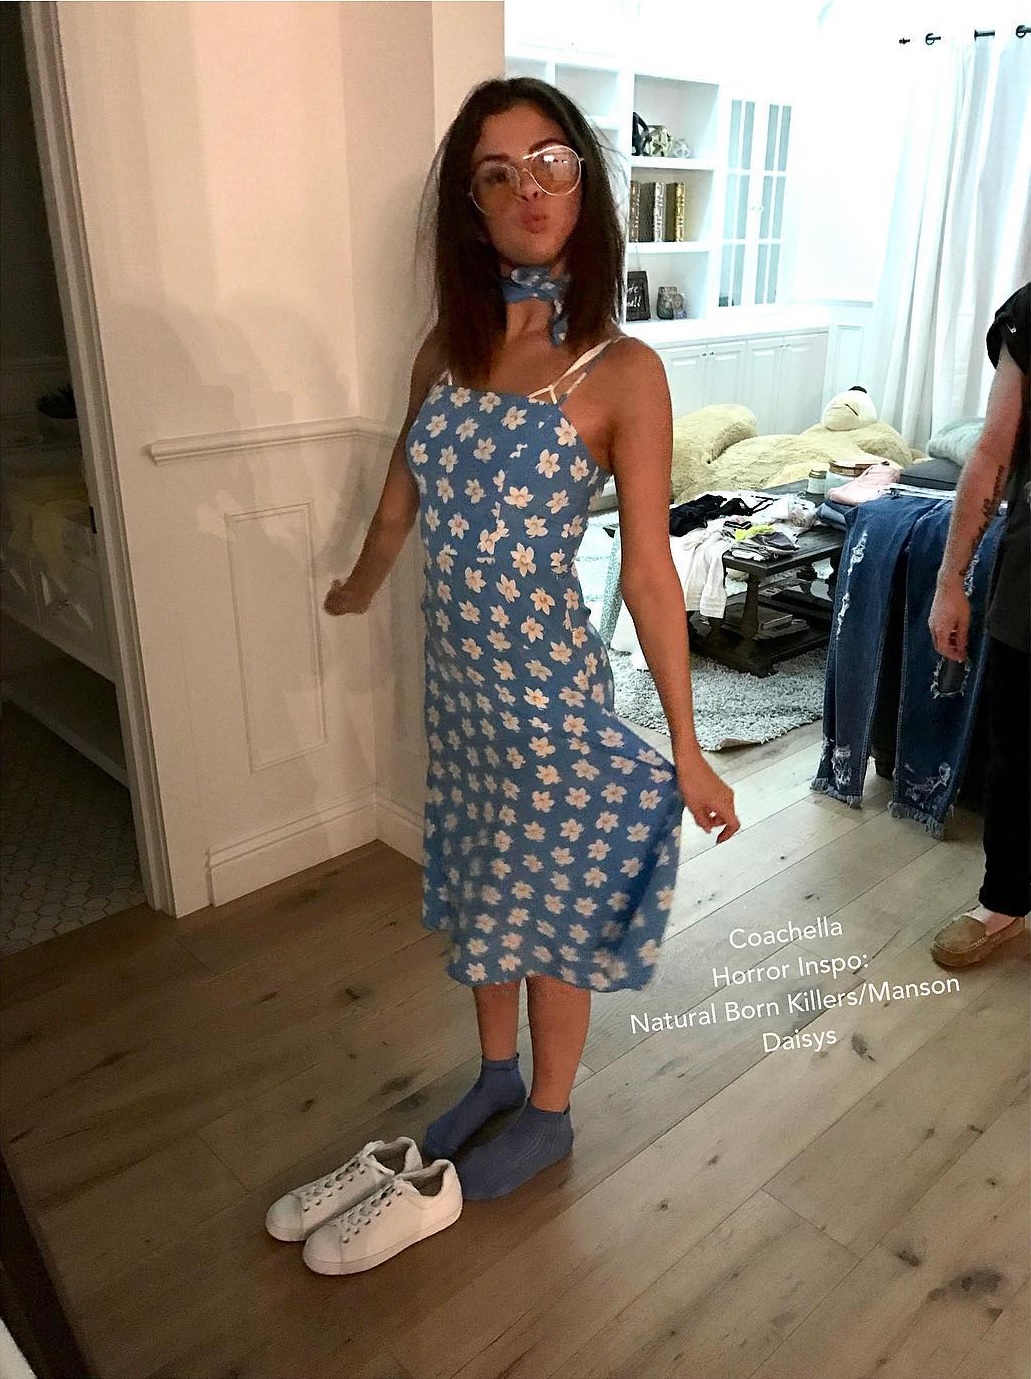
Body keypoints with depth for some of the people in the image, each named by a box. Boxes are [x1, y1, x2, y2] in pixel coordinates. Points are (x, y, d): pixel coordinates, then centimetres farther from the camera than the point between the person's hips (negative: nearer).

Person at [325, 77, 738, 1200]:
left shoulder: (621, 371, -13)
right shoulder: (448, 349, 2)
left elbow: (648, 572, -13)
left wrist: (686, 749, -10)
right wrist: (360, 589, 32)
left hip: (548, 681, -5)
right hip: (454, 672, 6)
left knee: (548, 901, 12)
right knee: (476, 885, 21)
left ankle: (548, 1116, 39)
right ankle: (496, 1073, 47)